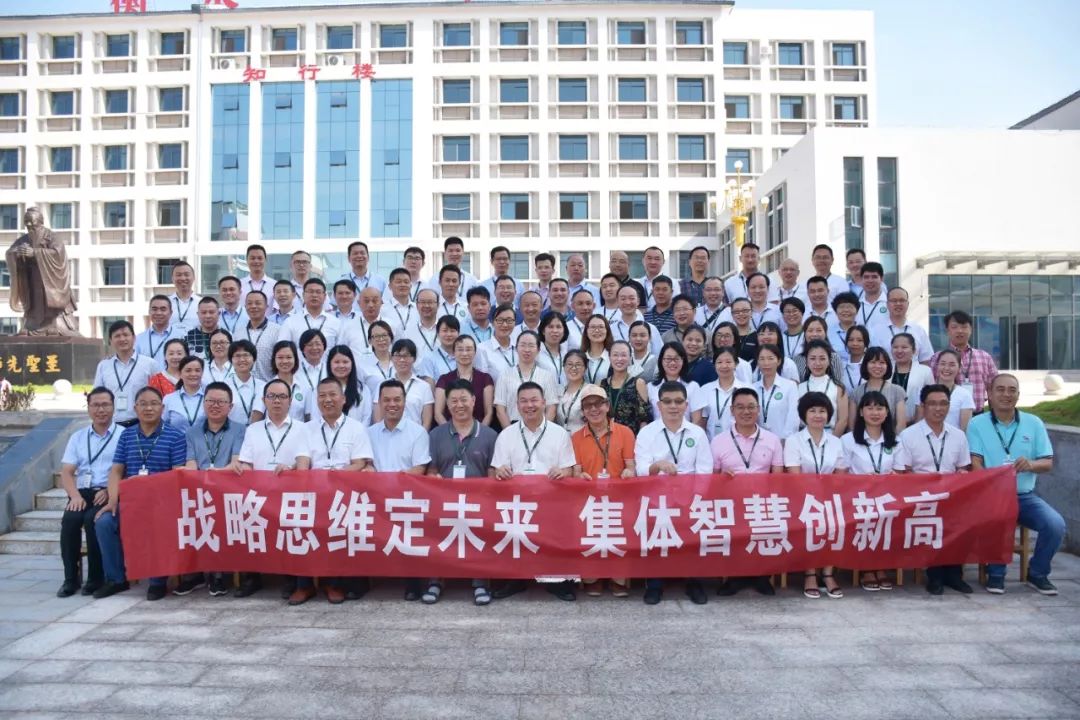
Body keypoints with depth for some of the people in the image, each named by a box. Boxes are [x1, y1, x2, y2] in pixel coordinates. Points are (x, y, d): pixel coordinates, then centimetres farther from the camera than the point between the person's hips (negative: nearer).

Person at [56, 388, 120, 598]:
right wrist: (75, 495, -9)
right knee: (69, 519, -26)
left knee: (92, 519, -30)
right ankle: (71, 577, -14)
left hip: (109, 495, -3)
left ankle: (96, 577, -16)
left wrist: (109, 491, -19)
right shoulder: (77, 437, 17)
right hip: (82, 493, 3)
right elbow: (66, 472, 9)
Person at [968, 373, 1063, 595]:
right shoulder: (977, 424, 1)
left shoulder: (1034, 423, 8)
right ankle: (996, 573, -7)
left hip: (1025, 496, 3)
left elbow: (1048, 463, 5)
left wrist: (1031, 464, -19)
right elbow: (975, 463, -6)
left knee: (1056, 524, -22)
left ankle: (1037, 573, 5)